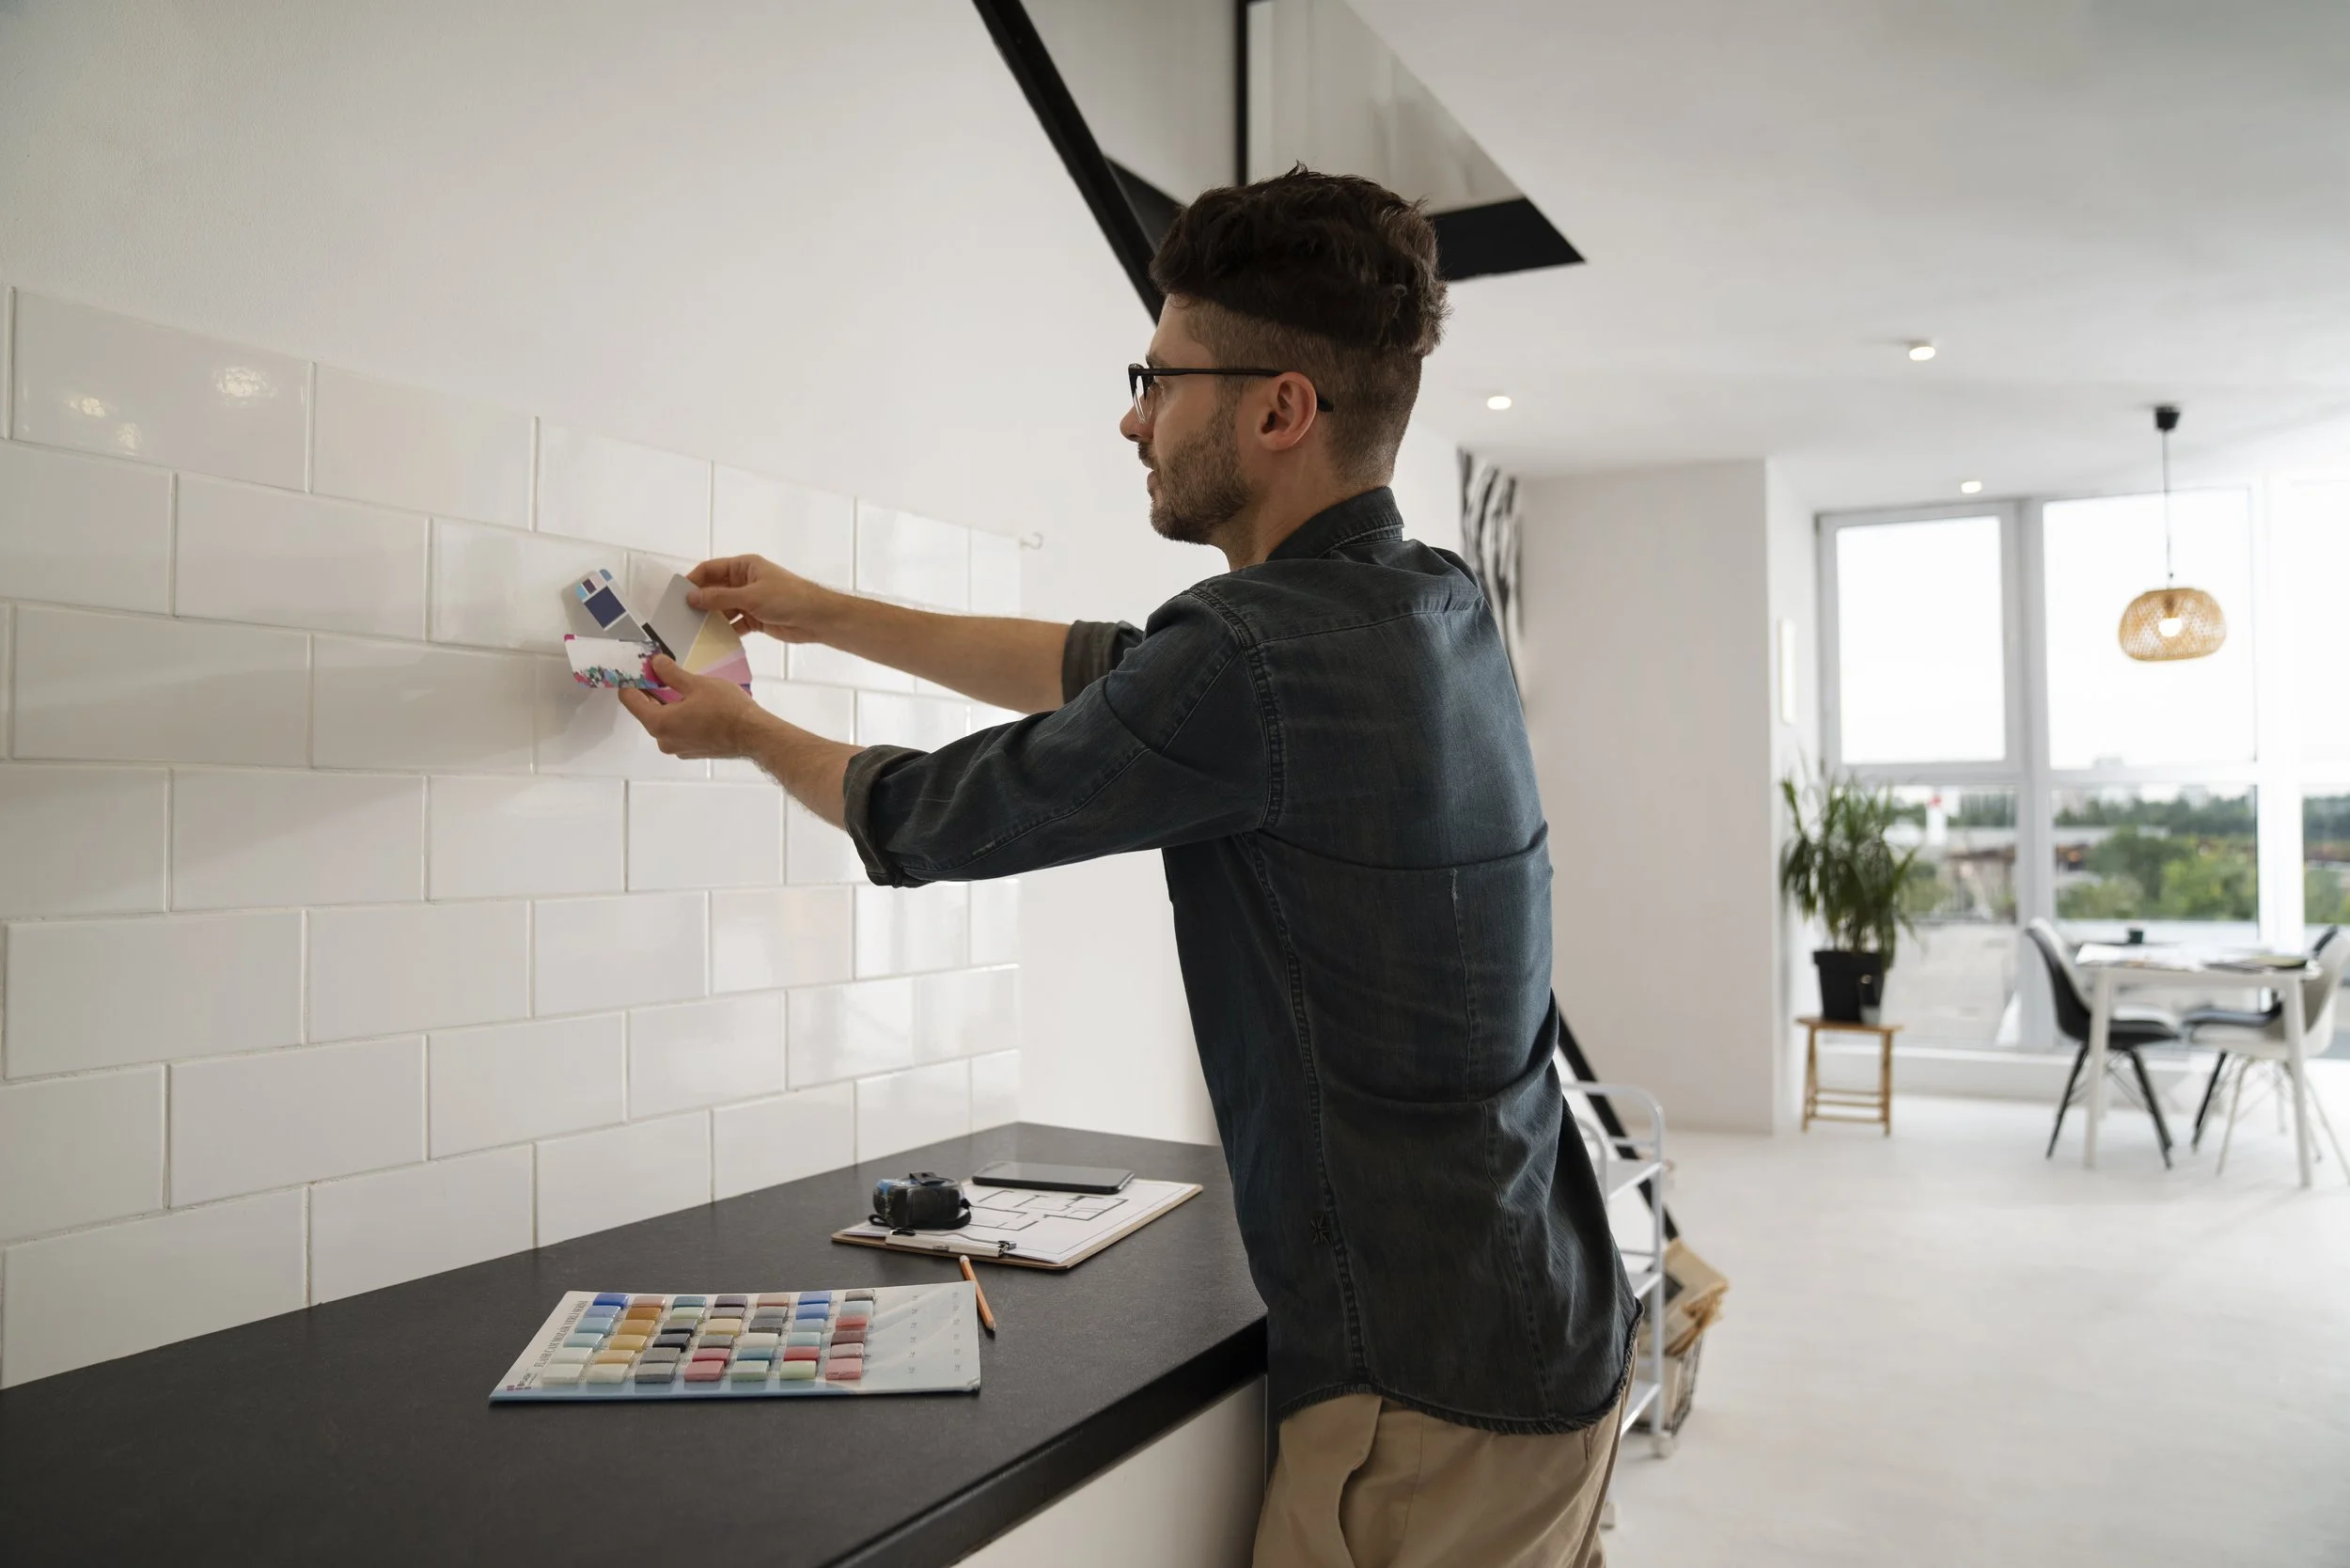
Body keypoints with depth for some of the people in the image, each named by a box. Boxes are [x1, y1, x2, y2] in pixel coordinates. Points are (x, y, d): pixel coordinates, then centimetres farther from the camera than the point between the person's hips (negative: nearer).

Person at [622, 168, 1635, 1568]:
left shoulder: (1256, 652, -25)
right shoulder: (1441, 607, 3)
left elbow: (929, 818, -9)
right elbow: (1107, 671, 14)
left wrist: (748, 732, 12)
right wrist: (825, 613, 20)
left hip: (1433, 1398, -9)